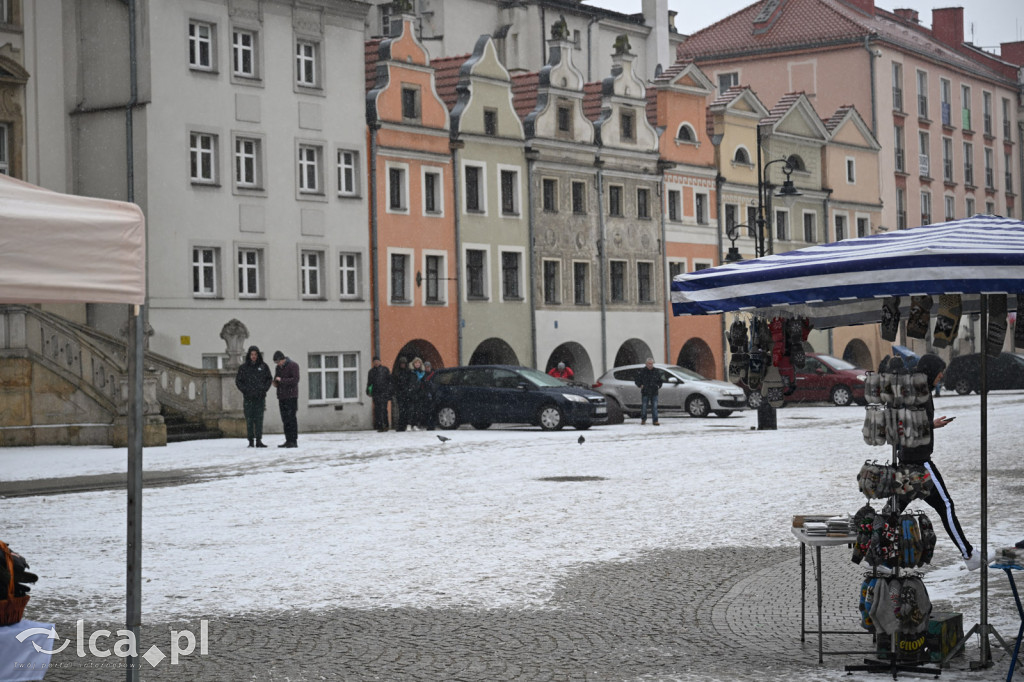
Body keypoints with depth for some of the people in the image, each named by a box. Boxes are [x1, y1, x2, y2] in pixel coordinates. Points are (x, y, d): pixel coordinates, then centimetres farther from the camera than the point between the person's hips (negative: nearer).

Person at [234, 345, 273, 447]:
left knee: (259, 419, -1)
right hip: (248, 398, -1)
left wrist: (264, 389, -2)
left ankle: (259, 440, 1)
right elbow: (238, 381, 5)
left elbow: (269, 379, 11)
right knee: (249, 420, -1)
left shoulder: (263, 366, 5)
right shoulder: (243, 367, 3)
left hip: (260, 397, 1)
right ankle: (251, 441, 3)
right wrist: (246, 391, -6)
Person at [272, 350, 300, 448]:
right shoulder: (279, 367, 15)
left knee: (291, 419, -8)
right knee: (285, 419, 6)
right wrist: (275, 383, 2)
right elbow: (276, 378, 26)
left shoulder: (293, 365, -6)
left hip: (291, 396, -7)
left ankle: (294, 441, -8)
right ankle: (288, 440, 9)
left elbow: (295, 380, -14)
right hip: (282, 396, 7)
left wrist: (281, 380, -16)